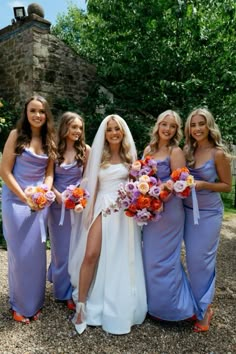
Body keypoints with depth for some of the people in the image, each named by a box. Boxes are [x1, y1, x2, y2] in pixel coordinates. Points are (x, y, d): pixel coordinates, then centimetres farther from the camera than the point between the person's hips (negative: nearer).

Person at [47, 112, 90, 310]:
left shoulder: (85, 150, -4)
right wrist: (57, 194, -14)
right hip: (58, 203, 1)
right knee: (60, 247, 12)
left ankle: (73, 290, 26)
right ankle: (63, 290, 31)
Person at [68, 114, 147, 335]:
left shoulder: (129, 156, 7)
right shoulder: (99, 156, 8)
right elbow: (93, 186, 8)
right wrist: (90, 211, 1)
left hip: (124, 210, 0)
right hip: (102, 207, 0)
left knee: (120, 259, 6)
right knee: (90, 255, -9)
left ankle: (117, 308, 26)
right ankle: (81, 306, 6)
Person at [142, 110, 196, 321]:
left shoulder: (176, 152, -11)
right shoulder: (149, 149, 8)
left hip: (168, 210, -6)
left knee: (163, 259, 4)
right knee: (150, 257, 15)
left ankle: (171, 307, 25)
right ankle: (155, 303, 35)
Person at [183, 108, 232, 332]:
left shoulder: (218, 153, -11)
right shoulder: (187, 152, 3)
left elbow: (227, 186, -6)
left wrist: (203, 185, -20)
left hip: (208, 213, -5)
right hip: (188, 211, 5)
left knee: (201, 260, 3)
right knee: (192, 260, 14)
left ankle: (204, 309, 25)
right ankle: (198, 304, 34)